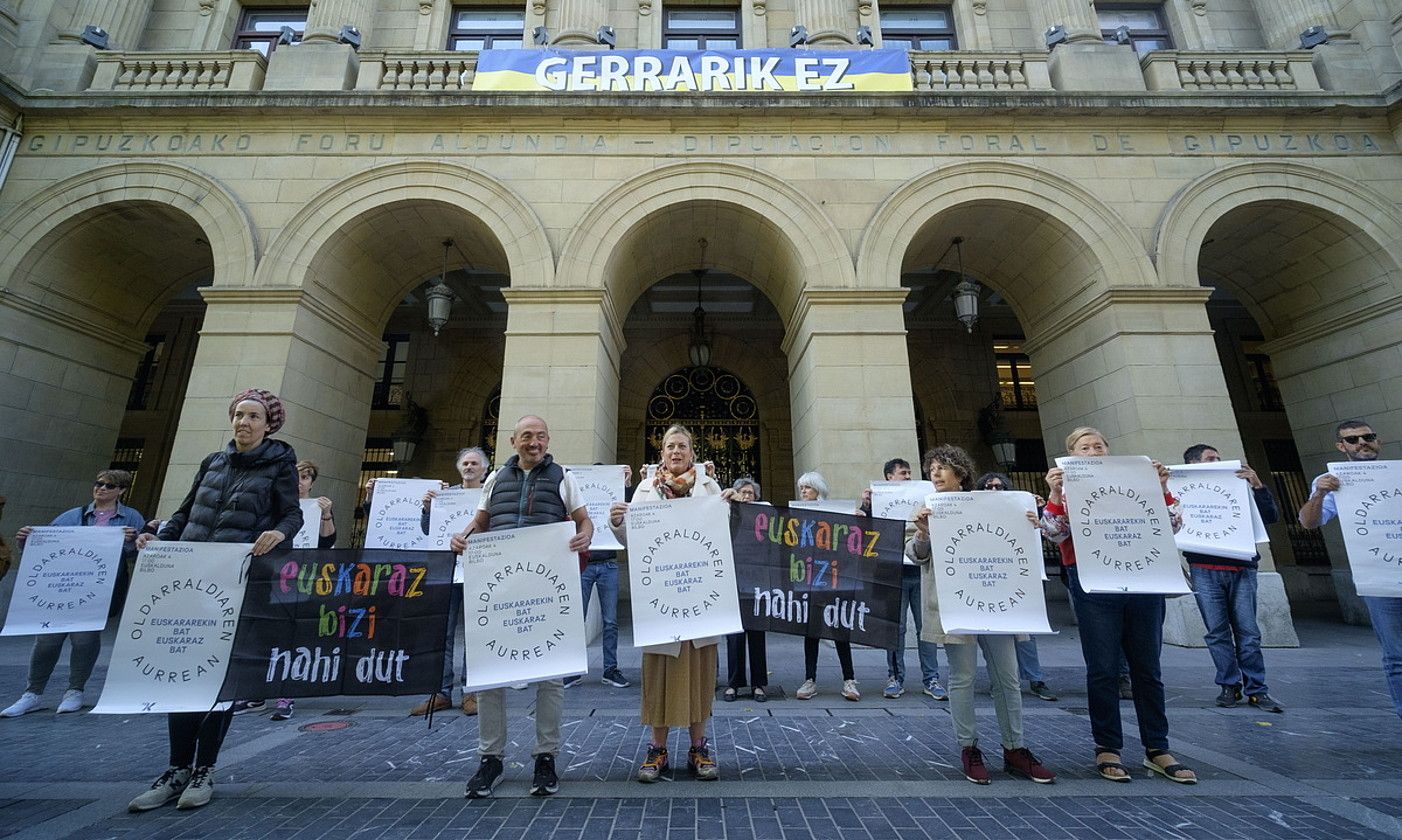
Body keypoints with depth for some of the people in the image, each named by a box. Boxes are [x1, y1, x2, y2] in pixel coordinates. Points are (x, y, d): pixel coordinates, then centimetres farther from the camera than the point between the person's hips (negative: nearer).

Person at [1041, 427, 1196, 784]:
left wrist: (1161, 488, -4)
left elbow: (1170, 527, 8)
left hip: (1143, 583, 3)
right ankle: (1107, 749, 14)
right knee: (1103, 670, 2)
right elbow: (1055, 534, -9)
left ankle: (1157, 749, 24)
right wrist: (1055, 494, -21)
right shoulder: (1067, 489, 4)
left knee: (1147, 668, 11)